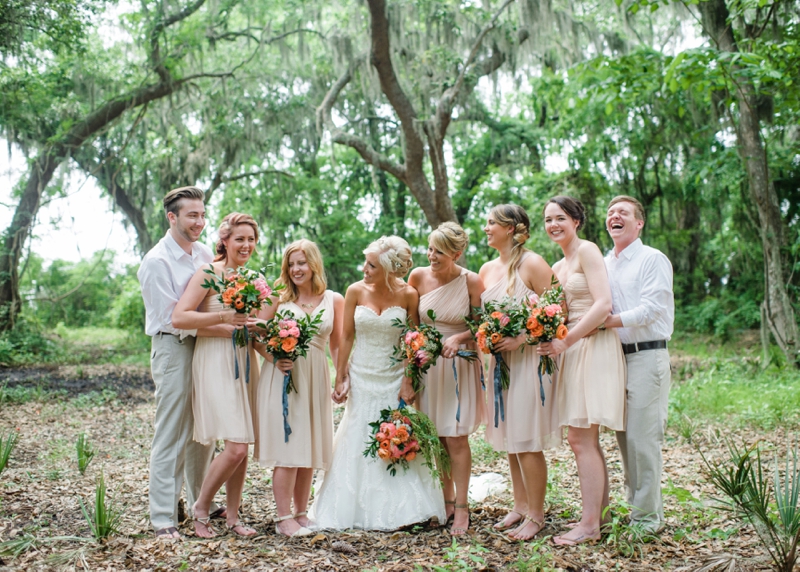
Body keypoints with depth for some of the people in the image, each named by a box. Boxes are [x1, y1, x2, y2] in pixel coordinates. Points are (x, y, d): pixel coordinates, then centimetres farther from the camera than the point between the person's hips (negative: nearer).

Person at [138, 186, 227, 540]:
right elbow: (173, 319, -18)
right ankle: (163, 518, 5)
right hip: (173, 349, -6)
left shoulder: (205, 254, 8)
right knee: (171, 436, -3)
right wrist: (230, 330, -22)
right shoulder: (156, 262, -12)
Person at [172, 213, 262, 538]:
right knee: (236, 447, -12)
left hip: (246, 363, 7)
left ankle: (232, 516, 21)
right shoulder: (209, 273, -8)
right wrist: (224, 317, -22)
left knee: (243, 447, 8)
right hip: (216, 363, -7)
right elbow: (179, 318, -16)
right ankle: (200, 508, 9)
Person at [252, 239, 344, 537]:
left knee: (310, 449, 9)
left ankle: (301, 513, 21)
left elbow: (337, 345, 10)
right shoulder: (278, 297, 1)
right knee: (287, 449, -4)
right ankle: (284, 518, 4)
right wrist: (274, 358, -15)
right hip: (282, 377, -3)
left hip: (316, 378, 3)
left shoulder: (334, 300, 7)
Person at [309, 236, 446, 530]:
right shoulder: (356, 291, -6)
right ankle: (357, 509, 19)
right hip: (361, 378, 1)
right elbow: (346, 337, 0)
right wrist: (340, 378, -1)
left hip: (394, 380, -1)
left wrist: (408, 381, -9)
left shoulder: (408, 295, -9)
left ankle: (398, 509, 15)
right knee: (357, 444, 6)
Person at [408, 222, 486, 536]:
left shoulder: (471, 281, -12)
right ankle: (447, 500, 22)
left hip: (458, 365, -3)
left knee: (456, 438, -3)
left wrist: (457, 338, -20)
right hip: (425, 362, 3)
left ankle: (462, 507, 9)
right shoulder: (418, 276, -5)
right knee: (436, 437, 7)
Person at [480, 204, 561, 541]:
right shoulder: (487, 269, 11)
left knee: (528, 442, -4)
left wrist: (521, 338, -20)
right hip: (499, 360, 7)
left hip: (528, 359, -7)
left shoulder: (532, 264, -10)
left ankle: (536, 515, 7)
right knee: (509, 439, 12)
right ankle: (520, 506, 24)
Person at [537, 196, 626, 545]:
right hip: (570, 351, 9)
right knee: (587, 441, 11)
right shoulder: (557, 267, 18)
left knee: (580, 439, -9)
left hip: (593, 347, -9)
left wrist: (565, 342, -18)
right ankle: (600, 514, 19)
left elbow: (603, 304, -17)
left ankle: (589, 525, -3)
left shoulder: (587, 251, -7)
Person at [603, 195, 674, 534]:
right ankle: (635, 505, 18)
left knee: (642, 438, -8)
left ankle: (648, 518, 0)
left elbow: (651, 308, -14)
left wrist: (608, 322, -20)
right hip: (614, 356, 6)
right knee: (624, 438, 8)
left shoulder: (653, 260, -3)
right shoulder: (603, 264, 18)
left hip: (646, 356, -6)